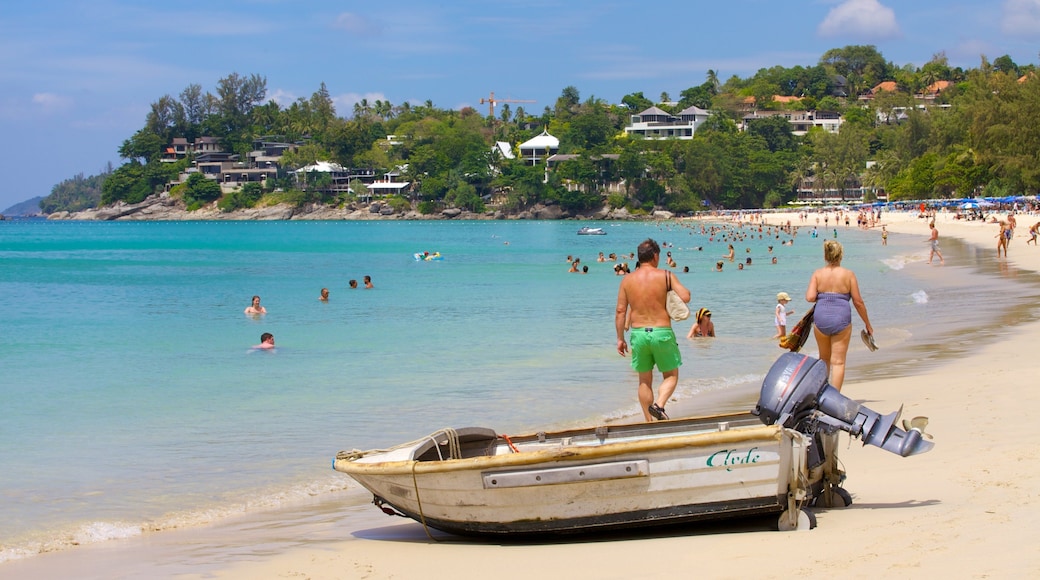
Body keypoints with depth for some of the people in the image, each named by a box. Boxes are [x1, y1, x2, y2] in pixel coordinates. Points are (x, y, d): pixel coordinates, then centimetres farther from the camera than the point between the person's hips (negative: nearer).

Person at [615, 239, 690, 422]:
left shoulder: (627, 280, 2)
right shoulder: (665, 276, -6)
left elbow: (620, 311, 2)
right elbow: (685, 297, -13)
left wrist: (620, 338, 9)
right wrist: (670, 292, 9)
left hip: (638, 333, 3)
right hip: (662, 332, -3)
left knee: (644, 380, 15)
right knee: (671, 375, 13)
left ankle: (649, 421, 15)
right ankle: (659, 404, -13)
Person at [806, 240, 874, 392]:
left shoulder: (818, 274, 2)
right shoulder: (848, 275, 0)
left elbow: (810, 297, -9)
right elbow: (858, 302, 1)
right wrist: (868, 324, 10)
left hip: (821, 318, 2)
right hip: (842, 319, -2)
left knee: (824, 359, 21)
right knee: (838, 361, 1)